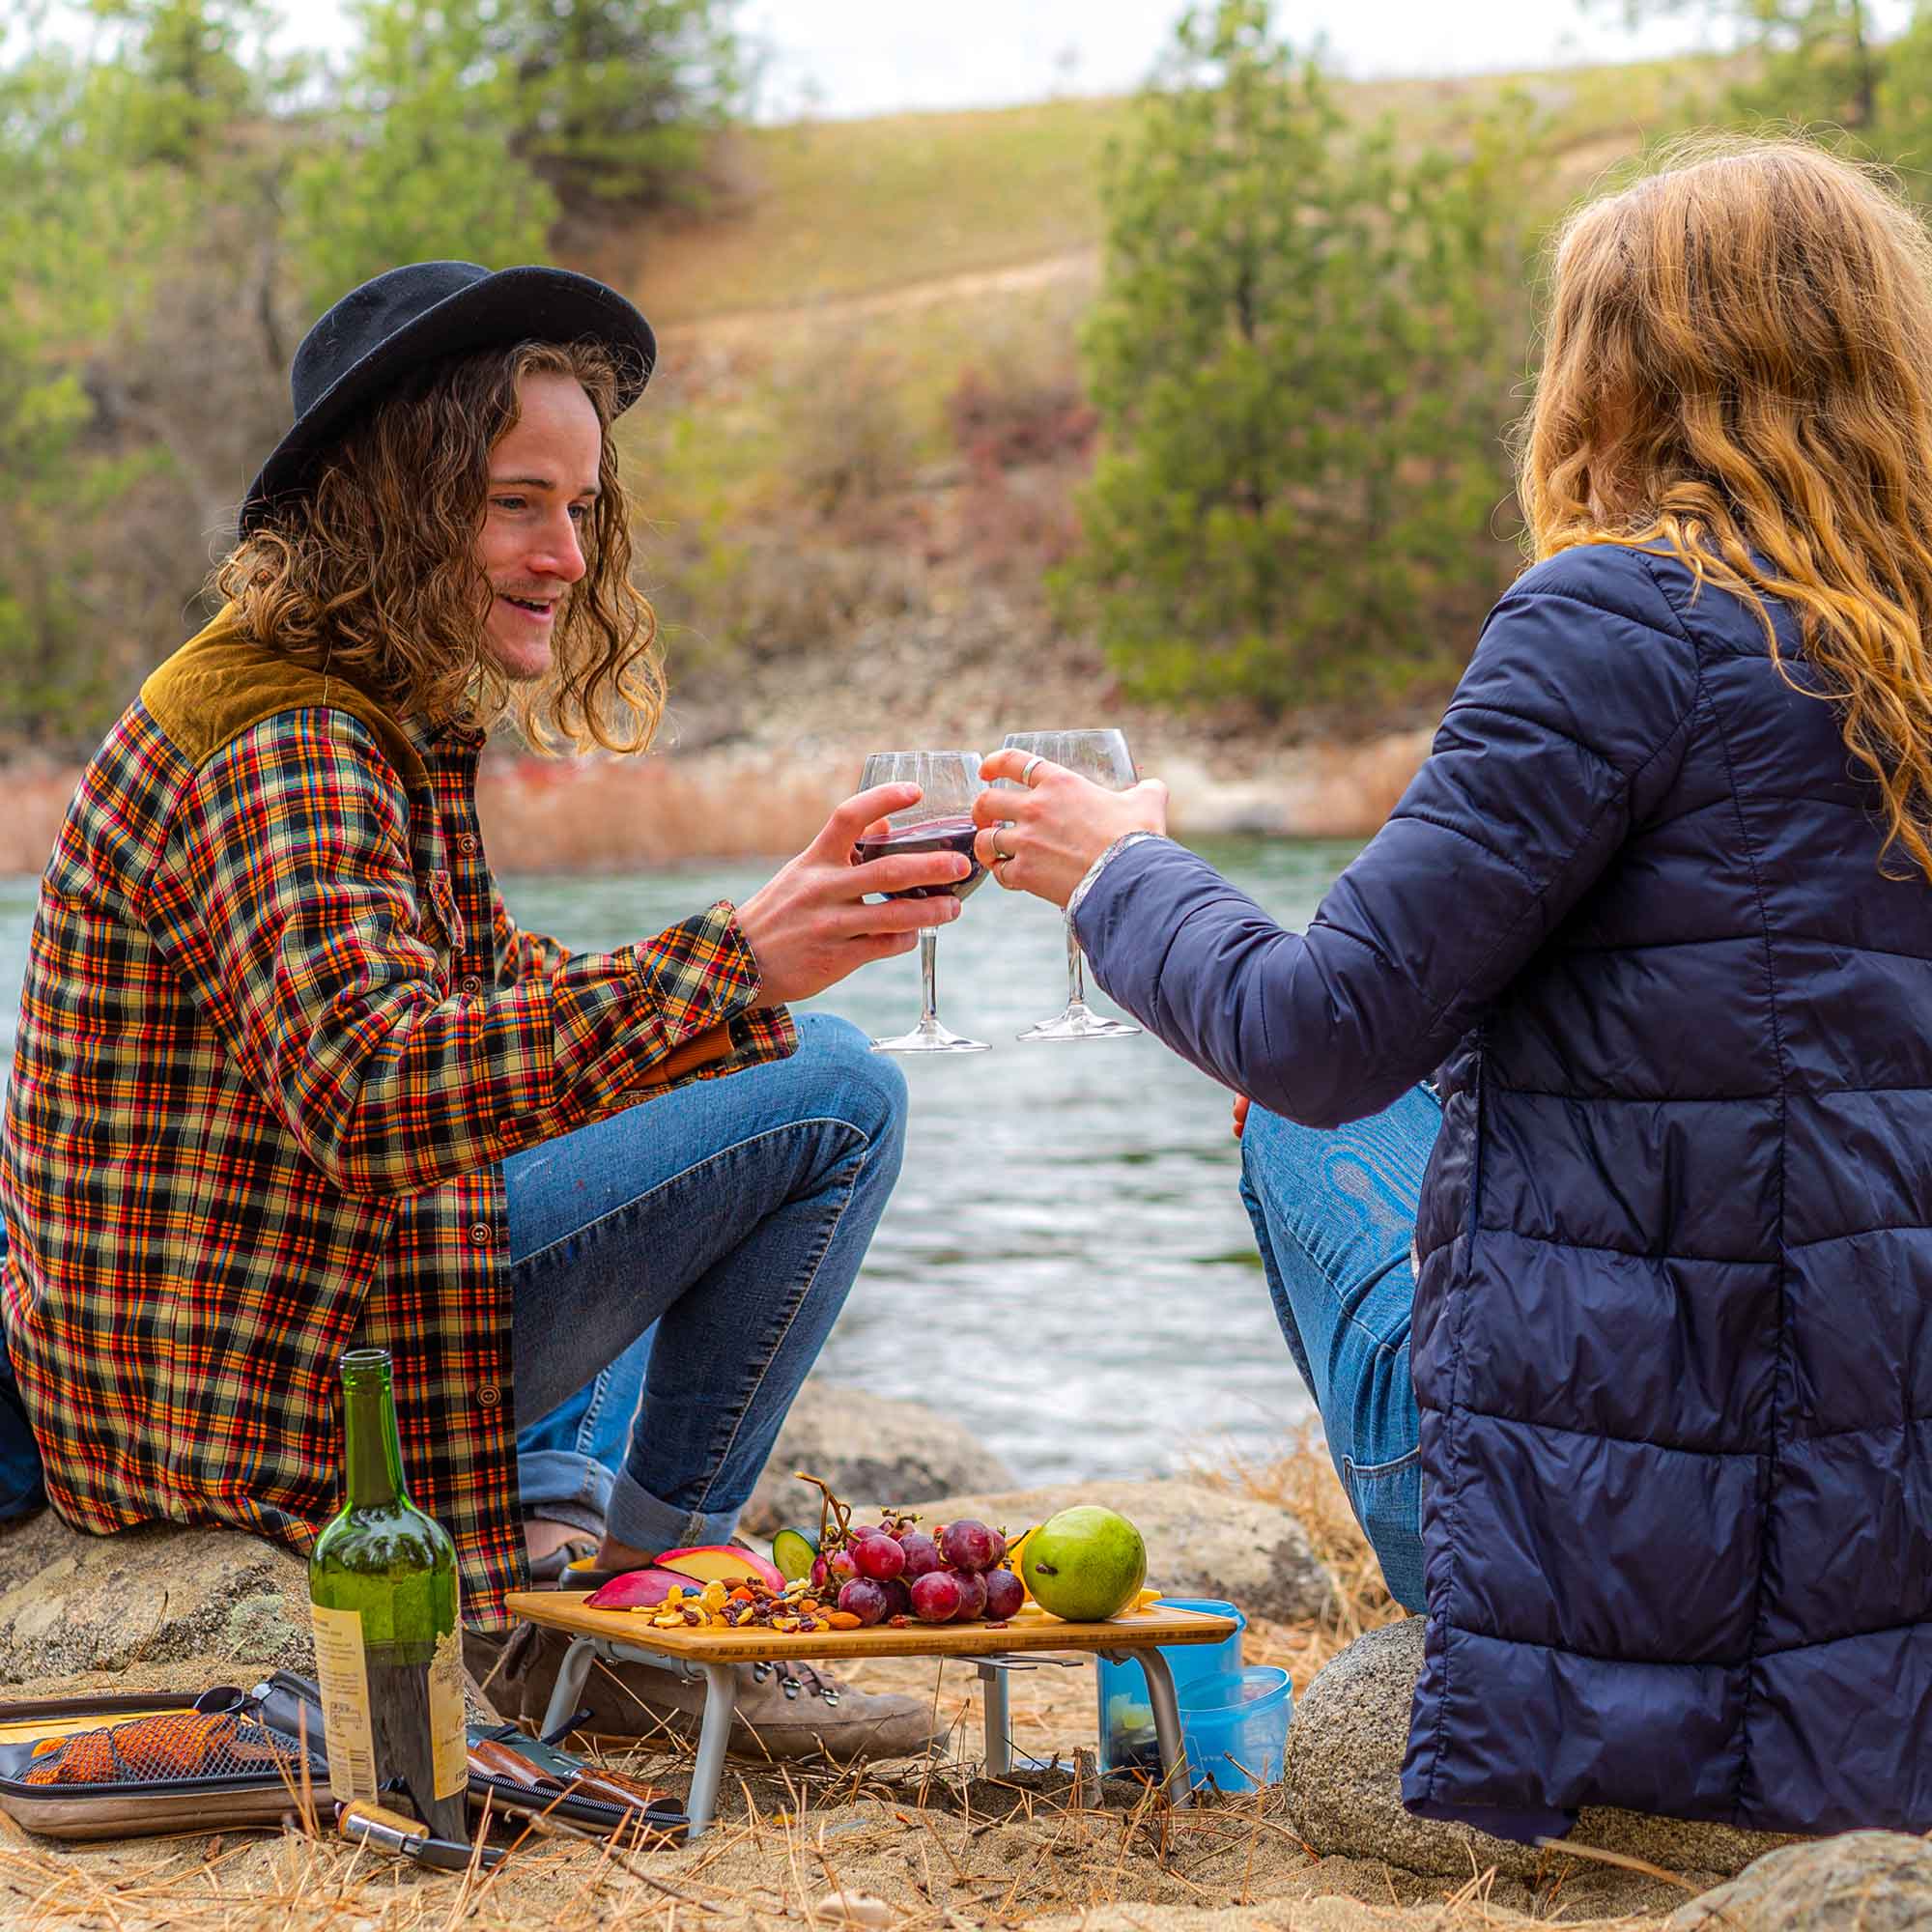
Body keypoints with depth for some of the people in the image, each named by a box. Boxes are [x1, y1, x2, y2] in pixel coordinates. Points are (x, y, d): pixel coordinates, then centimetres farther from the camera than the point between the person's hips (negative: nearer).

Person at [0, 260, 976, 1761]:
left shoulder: (390, 720, 13)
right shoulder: (281, 752, -20)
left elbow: (478, 980, 21)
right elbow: (370, 1093, -35)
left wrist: (767, 957, 5)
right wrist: (731, 967, -44)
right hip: (267, 1386, -11)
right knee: (832, 1093, -14)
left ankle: (556, 1539, 14)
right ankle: (637, 1594, -4)